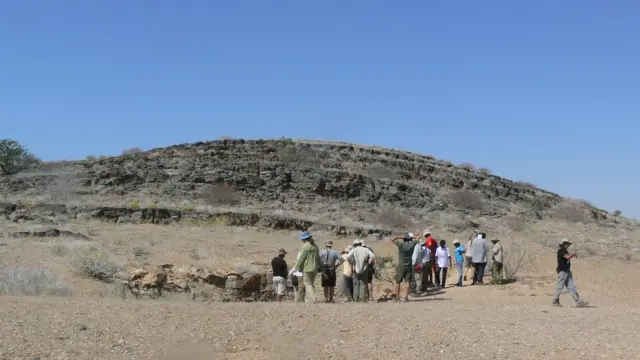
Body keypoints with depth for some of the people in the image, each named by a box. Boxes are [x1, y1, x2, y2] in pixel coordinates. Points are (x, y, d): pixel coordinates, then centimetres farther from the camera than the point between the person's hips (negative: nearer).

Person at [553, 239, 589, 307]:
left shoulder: (565, 251, 18)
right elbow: (568, 257, -23)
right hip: (562, 271, -9)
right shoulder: (561, 250, -12)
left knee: (572, 287, 4)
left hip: (567, 271, 9)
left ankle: (578, 302, 1)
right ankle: (555, 302, 6)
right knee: (559, 287, -3)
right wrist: (573, 254, -8)